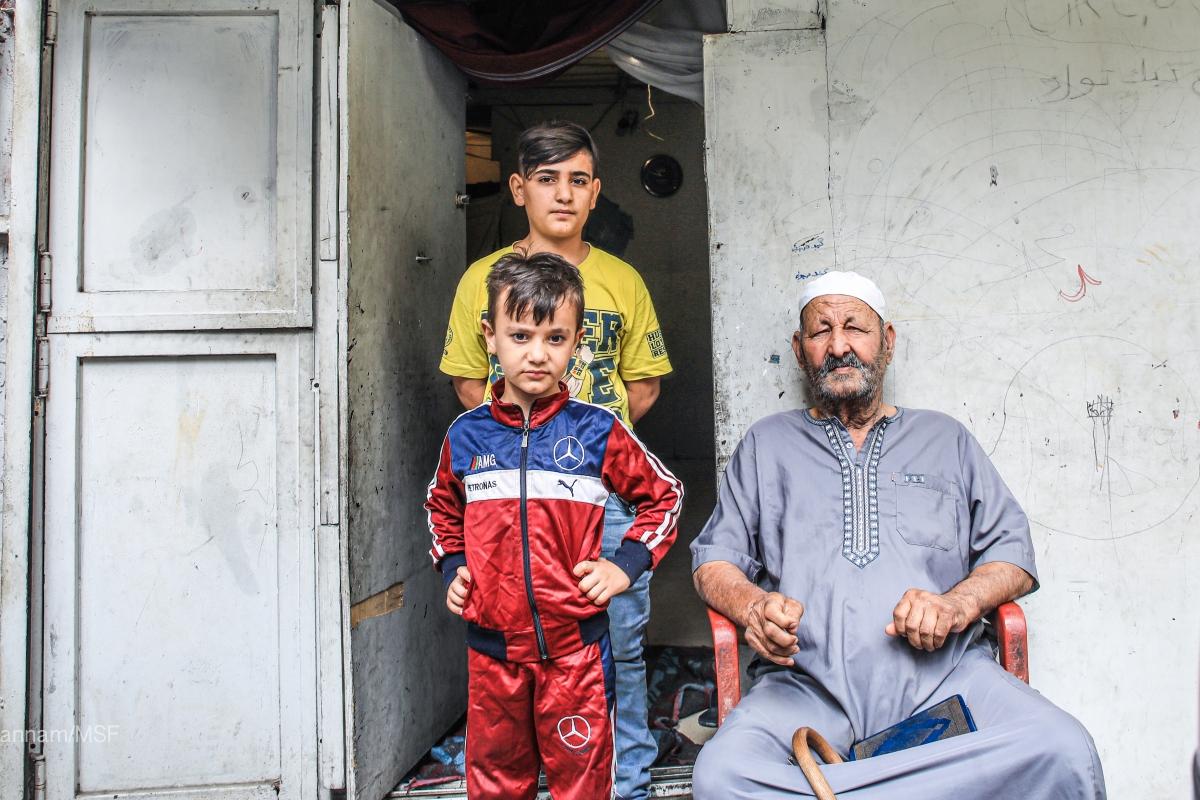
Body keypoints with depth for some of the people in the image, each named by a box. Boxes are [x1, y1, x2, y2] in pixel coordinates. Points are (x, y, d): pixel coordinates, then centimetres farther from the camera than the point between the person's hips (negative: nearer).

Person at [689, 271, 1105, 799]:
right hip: (809, 685, -1)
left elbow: (1014, 555, 16)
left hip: (944, 672, 2)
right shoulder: (766, 444, 19)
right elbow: (713, 562, 14)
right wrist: (752, 606, -8)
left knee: (1064, 754, -28)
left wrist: (957, 604, -6)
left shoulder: (945, 439, 22)